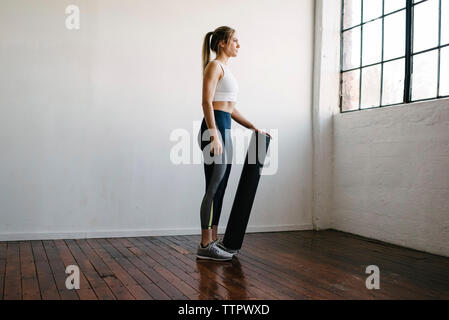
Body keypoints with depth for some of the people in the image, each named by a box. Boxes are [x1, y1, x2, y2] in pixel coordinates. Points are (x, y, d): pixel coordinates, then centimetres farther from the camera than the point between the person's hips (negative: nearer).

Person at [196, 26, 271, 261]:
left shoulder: (225, 68, 22)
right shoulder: (214, 66, -6)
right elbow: (207, 103, -16)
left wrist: (253, 128, 20)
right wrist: (214, 135, -25)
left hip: (224, 129, 10)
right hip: (214, 128, -10)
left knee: (220, 188, 10)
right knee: (214, 188, -8)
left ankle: (213, 240, 16)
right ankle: (205, 246, -3)